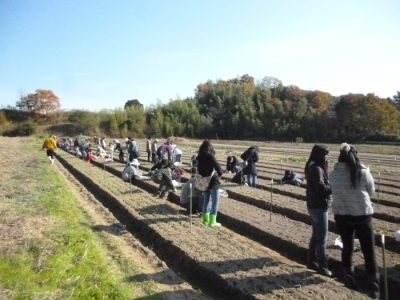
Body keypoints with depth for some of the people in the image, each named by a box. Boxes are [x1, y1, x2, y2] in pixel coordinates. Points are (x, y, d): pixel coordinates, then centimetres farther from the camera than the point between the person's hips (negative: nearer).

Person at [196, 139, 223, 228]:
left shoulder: (199, 157, 1)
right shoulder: (210, 156, -18)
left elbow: (198, 169, 10)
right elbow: (218, 167, -25)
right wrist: (219, 174, -7)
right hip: (212, 181, -6)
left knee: (206, 200, 19)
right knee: (215, 202, 4)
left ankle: (206, 219, 26)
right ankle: (212, 222, 4)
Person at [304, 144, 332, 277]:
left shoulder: (313, 167, 11)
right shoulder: (317, 168, -19)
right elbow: (321, 187, -24)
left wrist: (331, 187, -3)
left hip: (314, 205, 10)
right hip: (319, 206, -10)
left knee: (316, 235, 18)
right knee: (322, 237, -1)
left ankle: (312, 261, 28)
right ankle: (322, 266, 9)